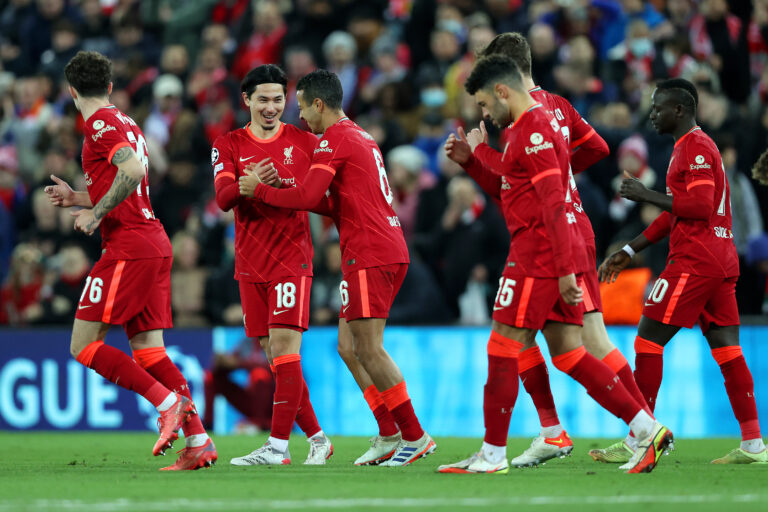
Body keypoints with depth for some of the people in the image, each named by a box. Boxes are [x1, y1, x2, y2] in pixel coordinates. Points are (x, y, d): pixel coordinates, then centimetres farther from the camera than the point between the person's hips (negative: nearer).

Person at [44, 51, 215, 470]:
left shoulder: (100, 123, -7)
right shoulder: (127, 125, 21)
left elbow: (132, 171, -24)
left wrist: (95, 214, -14)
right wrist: (76, 198, 26)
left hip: (128, 247, -9)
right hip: (154, 243, 9)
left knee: (83, 345, -7)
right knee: (147, 350, 6)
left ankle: (168, 401, -17)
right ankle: (198, 440, -2)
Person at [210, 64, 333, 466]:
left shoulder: (305, 142, 5)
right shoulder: (228, 145, 7)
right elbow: (222, 198, -8)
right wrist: (245, 188, -30)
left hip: (292, 257, -3)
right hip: (250, 263, 3)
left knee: (284, 346, -14)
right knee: (274, 354, 5)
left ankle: (278, 446, -16)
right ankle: (316, 437, 16)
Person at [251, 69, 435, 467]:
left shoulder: (334, 139, -8)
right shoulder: (362, 138, 21)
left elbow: (308, 197, -19)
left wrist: (259, 191, -6)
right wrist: (286, 188, 19)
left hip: (369, 255, -10)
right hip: (390, 251, 10)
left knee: (369, 350, -9)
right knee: (349, 348, 11)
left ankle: (415, 436, -9)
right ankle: (389, 436, 9)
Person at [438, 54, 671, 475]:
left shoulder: (533, 132, -14)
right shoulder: (522, 129, 19)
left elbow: (553, 203, -20)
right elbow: (508, 190, 28)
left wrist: (565, 269, -23)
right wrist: (470, 160, 17)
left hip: (538, 257, -10)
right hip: (557, 260, 10)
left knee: (502, 349, -4)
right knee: (568, 353, 8)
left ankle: (492, 456, 1)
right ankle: (647, 429, 3)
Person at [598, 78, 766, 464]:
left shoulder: (695, 147, -10)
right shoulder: (694, 146, 22)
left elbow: (700, 208, -20)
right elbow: (675, 213, 26)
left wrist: (647, 196, -15)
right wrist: (629, 251, 24)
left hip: (694, 261, -10)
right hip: (721, 262, 10)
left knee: (648, 341, -6)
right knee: (727, 350, 5)